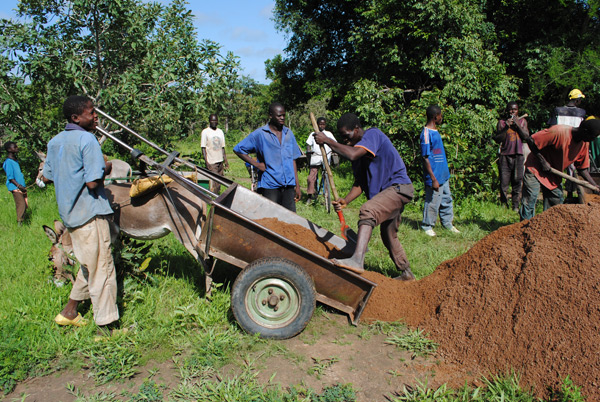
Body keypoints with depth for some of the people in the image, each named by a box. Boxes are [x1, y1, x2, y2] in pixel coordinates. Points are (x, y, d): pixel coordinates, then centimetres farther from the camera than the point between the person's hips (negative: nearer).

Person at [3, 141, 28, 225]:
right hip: (15, 188, -8)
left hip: (22, 187, 8)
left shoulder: (16, 160, 15)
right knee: (21, 205, -12)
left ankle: (21, 222, 15)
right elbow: (10, 178, -15)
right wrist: (19, 186, -23)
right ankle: (19, 224, -6)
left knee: (25, 205, 7)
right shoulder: (8, 162, -12)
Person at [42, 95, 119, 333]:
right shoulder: (87, 139, -15)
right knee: (102, 270, -1)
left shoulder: (55, 142, 10)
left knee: (88, 265, 22)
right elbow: (93, 182, -21)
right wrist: (105, 169, -3)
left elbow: (47, 177, 18)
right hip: (90, 214, -9)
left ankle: (69, 313, 30)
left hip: (69, 213, 9)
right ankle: (106, 326, 6)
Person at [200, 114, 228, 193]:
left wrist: (225, 160, 13)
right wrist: (206, 162, -14)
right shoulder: (205, 132, -4)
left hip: (220, 161, 5)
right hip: (211, 162, -5)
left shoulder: (220, 131, 12)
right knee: (213, 184, -8)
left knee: (219, 182, 9)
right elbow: (203, 148, -6)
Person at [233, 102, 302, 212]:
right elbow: (238, 149, 2)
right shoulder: (259, 134, -2)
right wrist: (256, 164, -5)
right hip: (270, 186, -4)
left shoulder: (288, 133, 12)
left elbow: (293, 160, 15)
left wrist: (297, 185, 12)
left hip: (289, 185, 4)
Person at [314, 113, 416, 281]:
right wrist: (345, 201, -9)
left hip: (399, 186, -10)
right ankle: (406, 273, 38)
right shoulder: (357, 147, 11)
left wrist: (327, 140, -24)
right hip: (387, 191, 10)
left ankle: (357, 260, -46)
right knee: (389, 236, 21)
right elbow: (360, 183, 7)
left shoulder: (373, 134, -14)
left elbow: (352, 154, -34)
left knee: (368, 210, -33)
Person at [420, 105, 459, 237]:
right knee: (432, 202, 2)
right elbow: (425, 158, -20)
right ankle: (427, 226, 17)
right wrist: (433, 179, -21)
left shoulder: (435, 131, 12)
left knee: (447, 199, 16)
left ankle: (447, 223, 29)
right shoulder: (426, 133, -18)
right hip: (435, 176, -9)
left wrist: (445, 172, 19)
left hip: (444, 175, 9)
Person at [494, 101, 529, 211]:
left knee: (517, 181, -1)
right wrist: (506, 127, -11)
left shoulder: (523, 121, 14)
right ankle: (504, 205, 5)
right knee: (504, 182, -4)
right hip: (505, 155, -1)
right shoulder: (502, 122, 8)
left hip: (519, 155, 1)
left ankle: (516, 206, 4)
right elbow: (497, 139, 0)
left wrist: (518, 125, -7)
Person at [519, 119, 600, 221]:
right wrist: (543, 161, -22)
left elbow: (582, 168, 7)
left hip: (554, 176, 8)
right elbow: (530, 141, -23)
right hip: (536, 170, -7)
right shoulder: (558, 132, -26)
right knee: (529, 202, -11)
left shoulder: (585, 144, -1)